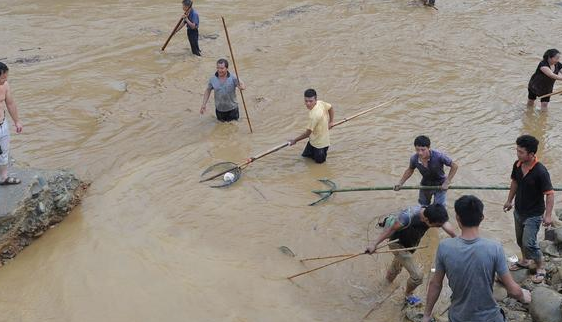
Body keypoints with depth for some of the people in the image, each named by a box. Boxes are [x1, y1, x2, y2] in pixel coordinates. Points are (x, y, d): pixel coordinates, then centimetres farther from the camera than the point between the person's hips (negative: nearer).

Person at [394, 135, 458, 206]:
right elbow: (410, 170, 1)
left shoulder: (439, 156, -35)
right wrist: (400, 183, -6)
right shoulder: (414, 159, -24)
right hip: (425, 185, 3)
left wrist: (447, 182, -24)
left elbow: (454, 166, -21)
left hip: (440, 185, -3)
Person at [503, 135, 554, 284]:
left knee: (529, 243, -7)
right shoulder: (517, 165, -8)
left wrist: (548, 215, -28)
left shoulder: (540, 171, -28)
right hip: (519, 211, 7)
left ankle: (541, 268, 15)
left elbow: (549, 194, -23)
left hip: (533, 214, -7)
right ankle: (525, 261, 44)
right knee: (520, 239, 21)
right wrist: (509, 201, 17)